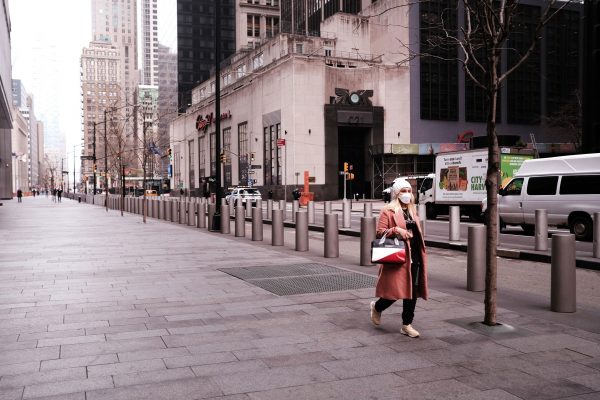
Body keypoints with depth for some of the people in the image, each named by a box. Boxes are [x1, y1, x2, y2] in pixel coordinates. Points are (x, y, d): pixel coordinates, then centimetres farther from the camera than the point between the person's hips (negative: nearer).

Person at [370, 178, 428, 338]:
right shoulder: (388, 211, -3)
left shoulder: (412, 211, 19)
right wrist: (396, 230, -23)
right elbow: (380, 232, -9)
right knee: (395, 290, -6)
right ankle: (377, 307, 25)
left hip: (414, 256, 7)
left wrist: (421, 254, 20)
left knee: (412, 290, 5)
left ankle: (407, 325, 15)